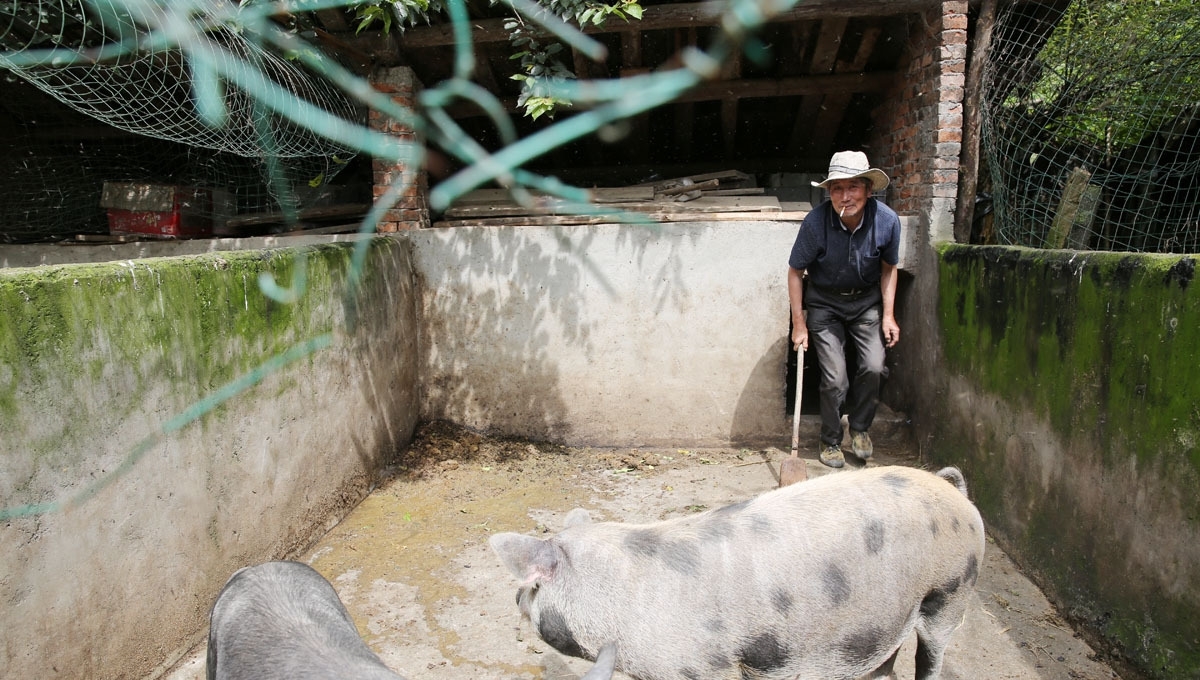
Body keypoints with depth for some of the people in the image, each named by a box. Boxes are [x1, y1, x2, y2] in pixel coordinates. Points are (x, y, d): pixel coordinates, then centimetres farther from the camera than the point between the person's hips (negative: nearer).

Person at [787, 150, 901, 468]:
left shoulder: (886, 220, -18)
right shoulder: (815, 222, -25)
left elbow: (889, 268, 1)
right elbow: (795, 272, -12)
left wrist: (888, 315, -3)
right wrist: (799, 324, -10)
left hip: (867, 302, 2)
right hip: (824, 303, -2)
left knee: (874, 367, -11)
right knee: (835, 379, -7)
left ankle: (860, 428, 16)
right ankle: (830, 441, 17)